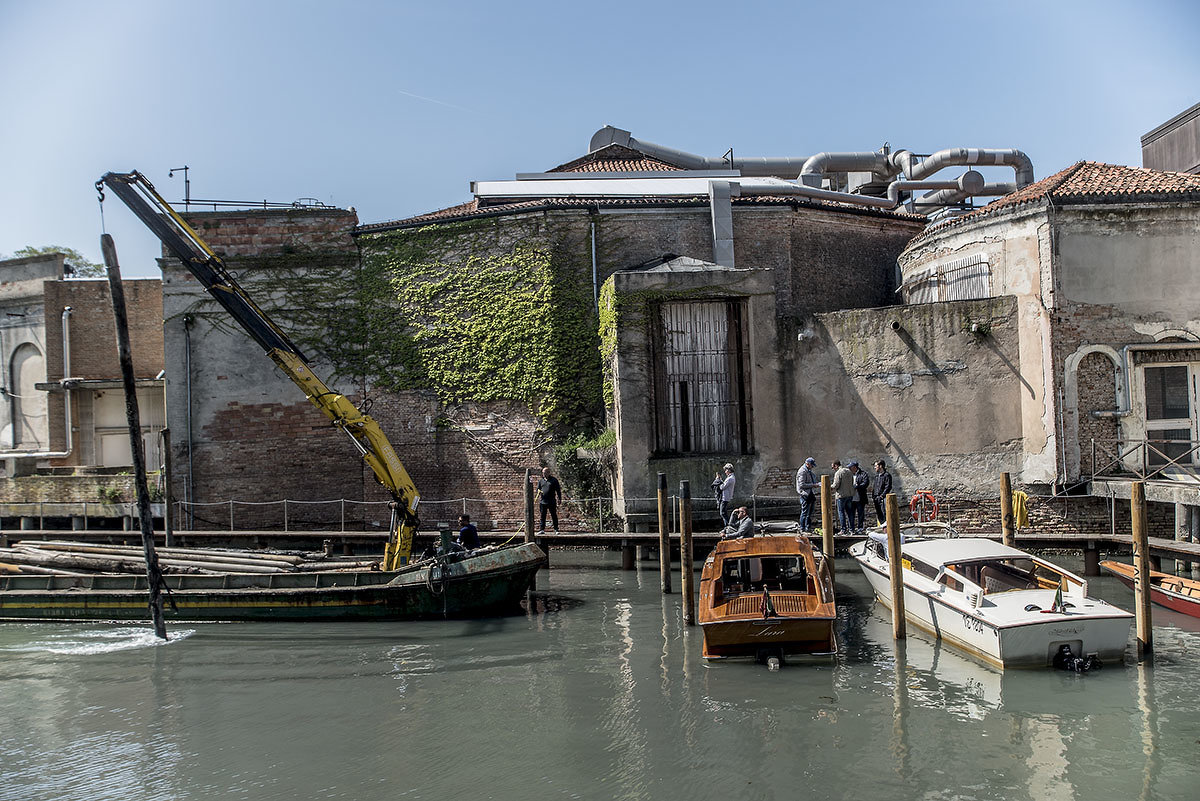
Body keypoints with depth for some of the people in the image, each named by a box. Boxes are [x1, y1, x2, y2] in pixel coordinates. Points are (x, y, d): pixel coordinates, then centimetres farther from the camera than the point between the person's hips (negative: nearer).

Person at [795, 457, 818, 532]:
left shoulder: (809, 471, 17)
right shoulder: (802, 471, -14)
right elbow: (802, 485, -21)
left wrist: (817, 484, 10)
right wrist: (813, 485, -20)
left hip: (811, 494, 10)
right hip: (805, 495, -10)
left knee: (810, 512, 13)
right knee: (805, 512, -7)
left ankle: (808, 528, 20)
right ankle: (802, 529, -2)